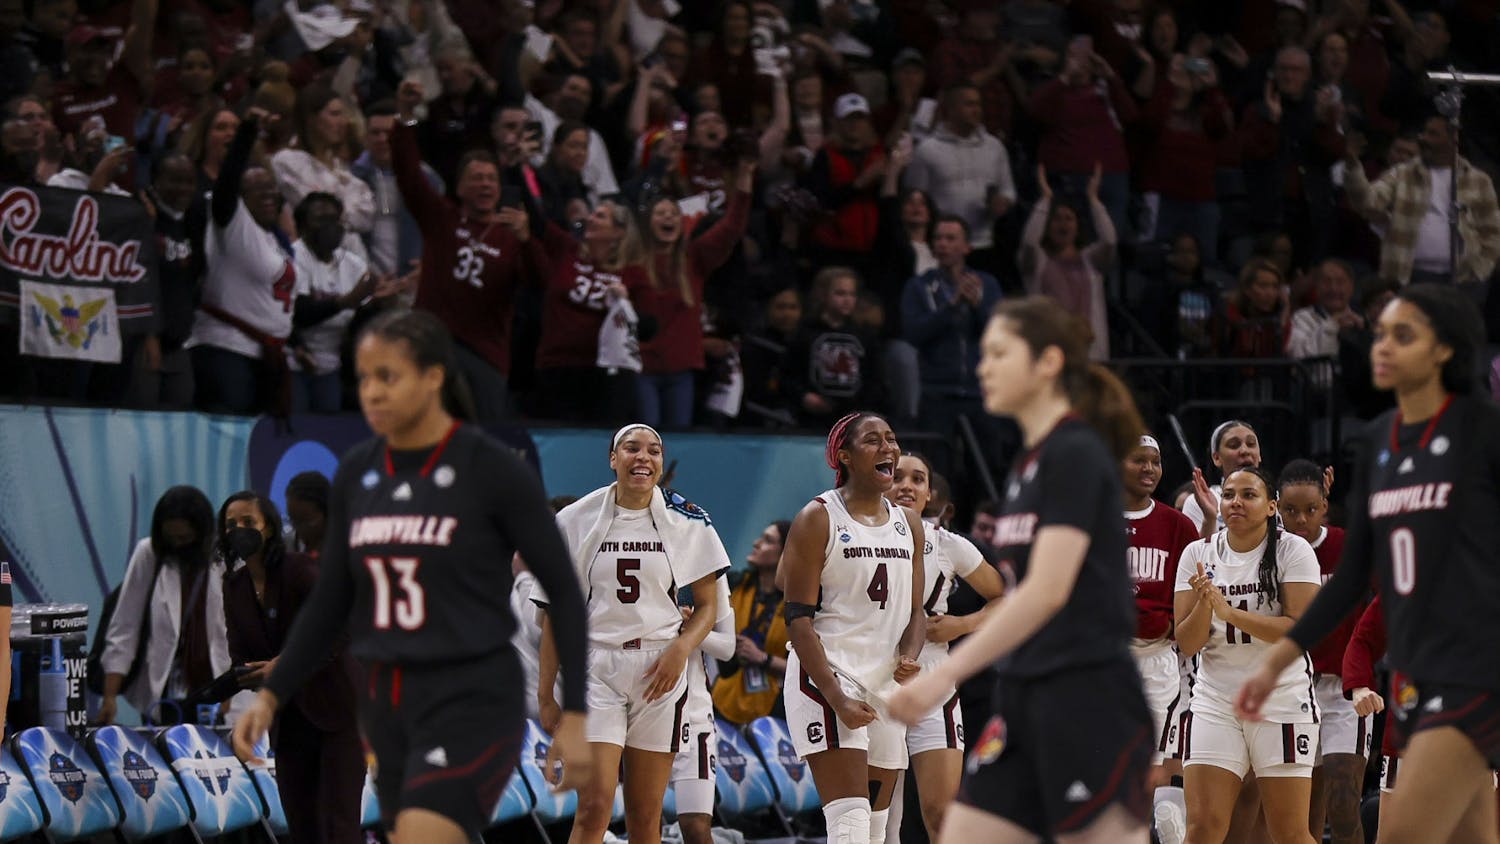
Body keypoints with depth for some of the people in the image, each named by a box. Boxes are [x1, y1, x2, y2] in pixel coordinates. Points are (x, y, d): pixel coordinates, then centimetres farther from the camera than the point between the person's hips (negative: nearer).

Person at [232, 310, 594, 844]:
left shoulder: (492, 470, -8)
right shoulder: (356, 475, 7)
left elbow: (564, 592, -4)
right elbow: (331, 600, 16)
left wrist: (575, 716, -9)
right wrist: (271, 695, 7)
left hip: (472, 705, -6)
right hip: (386, 705, 6)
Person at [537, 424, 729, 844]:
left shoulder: (688, 522, 3)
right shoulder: (576, 521, 2)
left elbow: (708, 606, 8)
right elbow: (556, 614, 5)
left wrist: (681, 648, -11)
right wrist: (545, 692, 2)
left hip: (661, 669, 1)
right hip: (595, 667, -1)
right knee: (594, 808, -14)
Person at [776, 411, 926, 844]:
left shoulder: (909, 524, 14)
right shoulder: (818, 519, -6)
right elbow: (799, 618, -10)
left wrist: (908, 658, -6)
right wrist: (836, 698, -19)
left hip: (886, 683, 7)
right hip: (827, 678, -7)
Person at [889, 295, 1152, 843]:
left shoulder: (1076, 454, -11)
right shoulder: (1028, 464, 16)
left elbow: (1048, 590, -19)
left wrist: (947, 673, -21)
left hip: (1086, 698, -9)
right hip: (1026, 695, 9)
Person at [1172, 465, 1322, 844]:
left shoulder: (1293, 550, -5)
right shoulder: (1199, 554, 5)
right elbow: (1186, 643, 3)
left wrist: (1229, 611, -22)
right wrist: (1204, 603, -18)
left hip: (1283, 697, -3)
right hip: (1214, 701, 3)